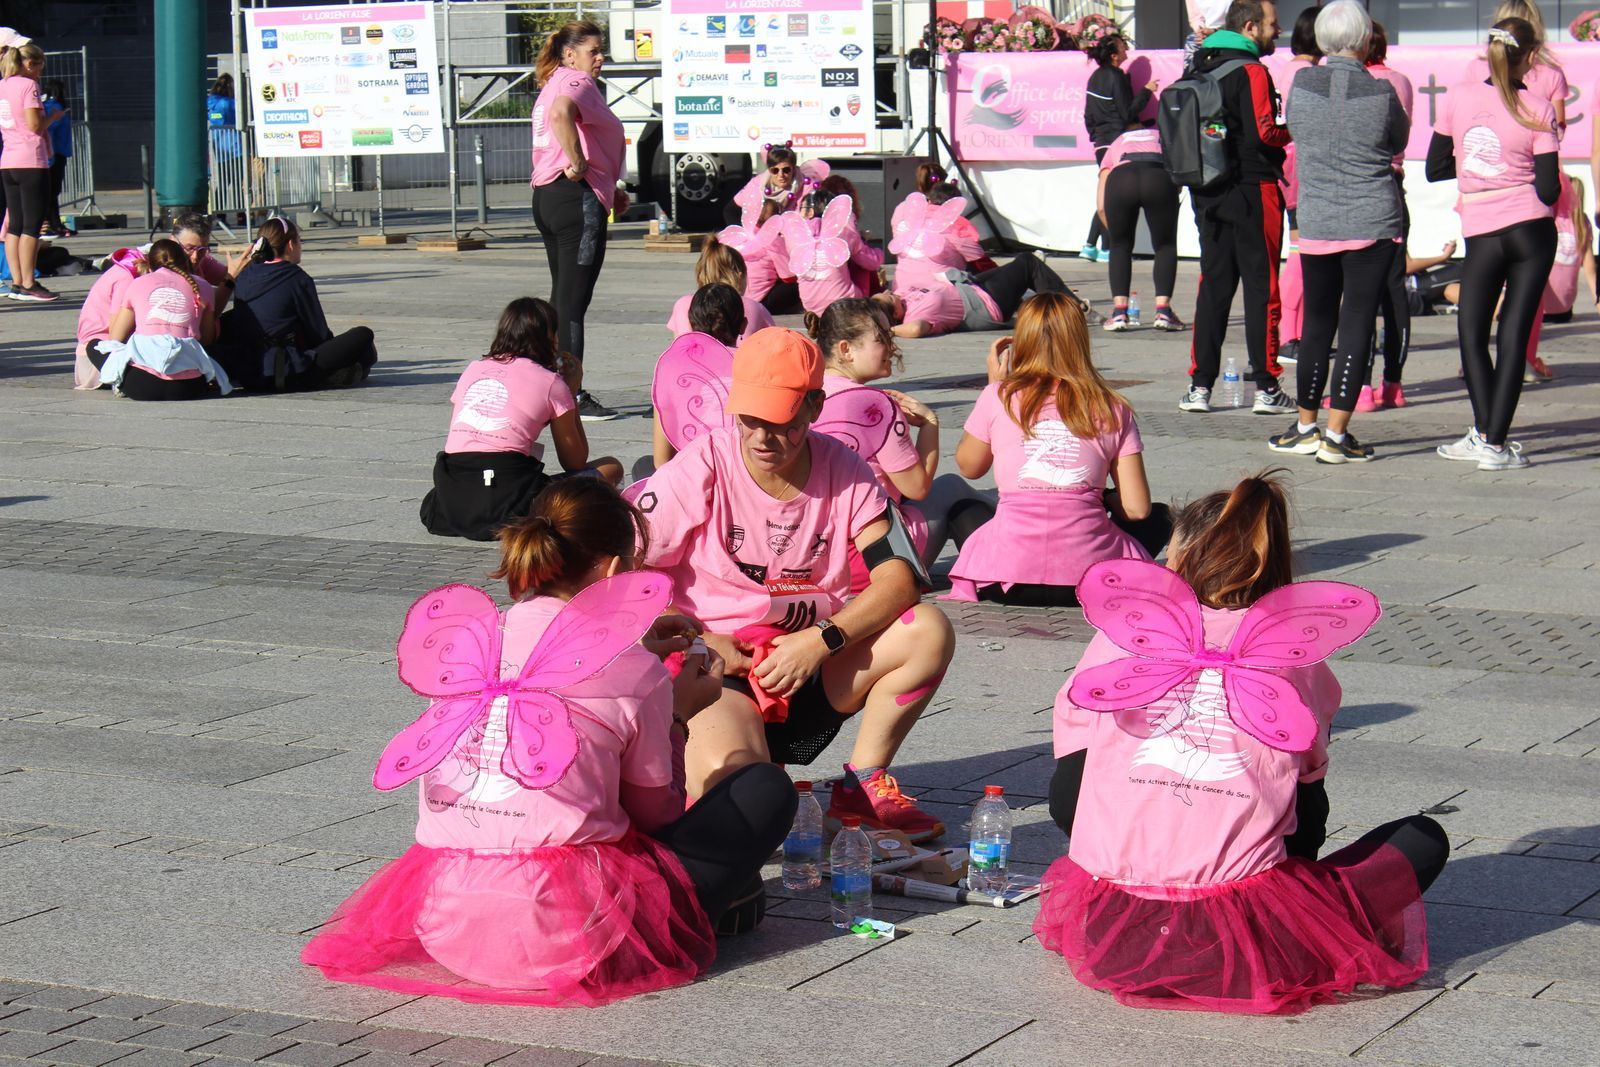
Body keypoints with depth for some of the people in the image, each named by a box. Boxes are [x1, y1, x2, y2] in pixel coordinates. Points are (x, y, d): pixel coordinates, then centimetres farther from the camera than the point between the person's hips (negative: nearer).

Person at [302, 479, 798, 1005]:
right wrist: (677, 715, 23)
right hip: (559, 935, -6)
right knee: (766, 789, 10)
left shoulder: (468, 637, 8)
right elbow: (654, 814, 9)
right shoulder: (636, 673, -4)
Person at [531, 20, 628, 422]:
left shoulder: (555, 85, 23)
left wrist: (610, 190, 23)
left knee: (562, 298, 14)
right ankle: (573, 399, -6)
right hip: (577, 197, -10)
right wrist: (579, 164, -22)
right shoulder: (577, 82, -10)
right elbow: (561, 114, -33)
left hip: (546, 196, 10)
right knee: (573, 300, -8)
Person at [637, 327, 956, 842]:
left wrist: (821, 641, -21)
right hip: (715, 667, -4)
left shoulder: (843, 471, 0)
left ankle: (863, 786, -3)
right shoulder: (700, 471, -9)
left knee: (928, 630, -19)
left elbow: (898, 578, -9)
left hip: (811, 665, 4)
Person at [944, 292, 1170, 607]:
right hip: (1089, 579, 0)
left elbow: (969, 467, 25)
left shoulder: (998, 398, 6)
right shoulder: (1112, 409, 7)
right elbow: (1136, 508, 7)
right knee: (1159, 517, 31)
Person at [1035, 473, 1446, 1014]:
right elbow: (1307, 816, 13)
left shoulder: (1122, 630, 9)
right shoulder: (1296, 651, 6)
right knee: (1424, 838, 18)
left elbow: (1066, 798, 15)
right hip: (1242, 944, -2)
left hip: (1113, 930, 2)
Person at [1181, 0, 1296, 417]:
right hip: (1252, 191, -7)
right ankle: (1266, 388, 0)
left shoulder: (1201, 67, 10)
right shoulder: (1251, 71, -13)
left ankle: (1200, 386, 9)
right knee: (1261, 287, -1)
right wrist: (1291, 132, 0)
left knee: (1213, 284, 11)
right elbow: (1264, 133, -20)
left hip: (1208, 193, 7)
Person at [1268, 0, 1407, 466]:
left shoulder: (1301, 84, -4)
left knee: (1317, 323, 14)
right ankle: (1336, 434, -3)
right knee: (1357, 324, -1)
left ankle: (1306, 426, 21)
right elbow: (1399, 141, 7)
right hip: (1372, 223, -3)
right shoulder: (1380, 93, -10)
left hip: (1316, 224, 3)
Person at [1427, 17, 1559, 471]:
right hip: (1532, 230, 0)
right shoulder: (1538, 110, -5)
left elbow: (1435, 169, 6)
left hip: (1481, 234, 0)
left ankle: (1484, 433, 7)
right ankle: (1495, 442, -1)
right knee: (1515, 334, 2)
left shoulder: (1458, 98, -1)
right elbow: (1549, 189, -7)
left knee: (1472, 331, 14)